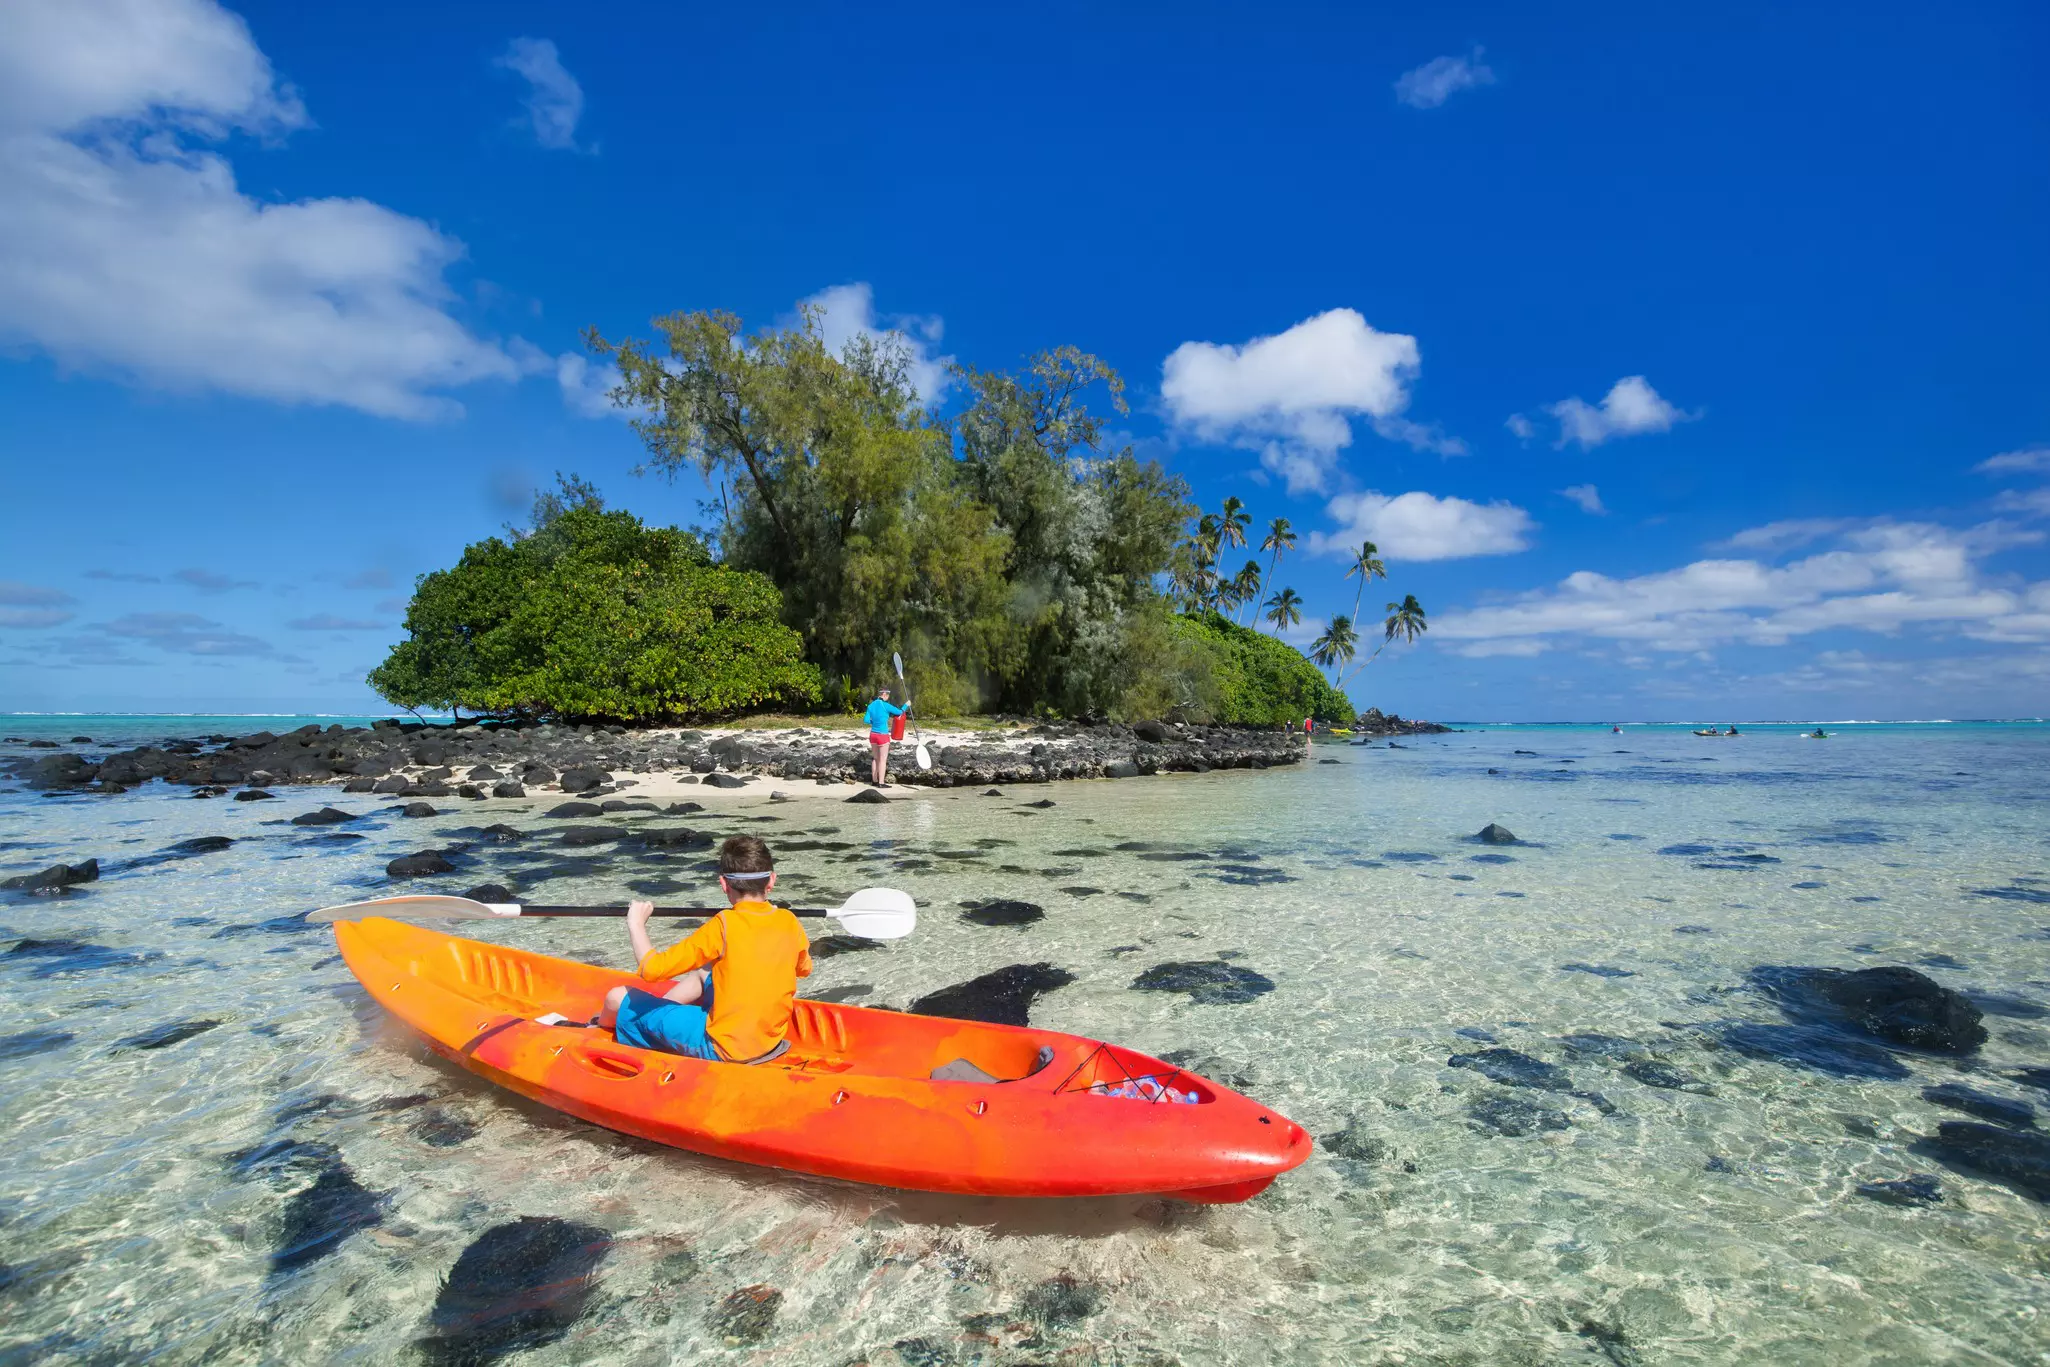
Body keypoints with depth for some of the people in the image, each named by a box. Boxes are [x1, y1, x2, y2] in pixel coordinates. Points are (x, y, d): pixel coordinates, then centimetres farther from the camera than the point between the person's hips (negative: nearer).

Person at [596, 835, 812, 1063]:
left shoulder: (724, 926, -19)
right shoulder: (789, 922, -5)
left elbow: (651, 969, -19)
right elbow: (804, 969, 14)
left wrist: (636, 924, -4)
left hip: (720, 1048, -6)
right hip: (770, 1041, 7)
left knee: (618, 998, 6)